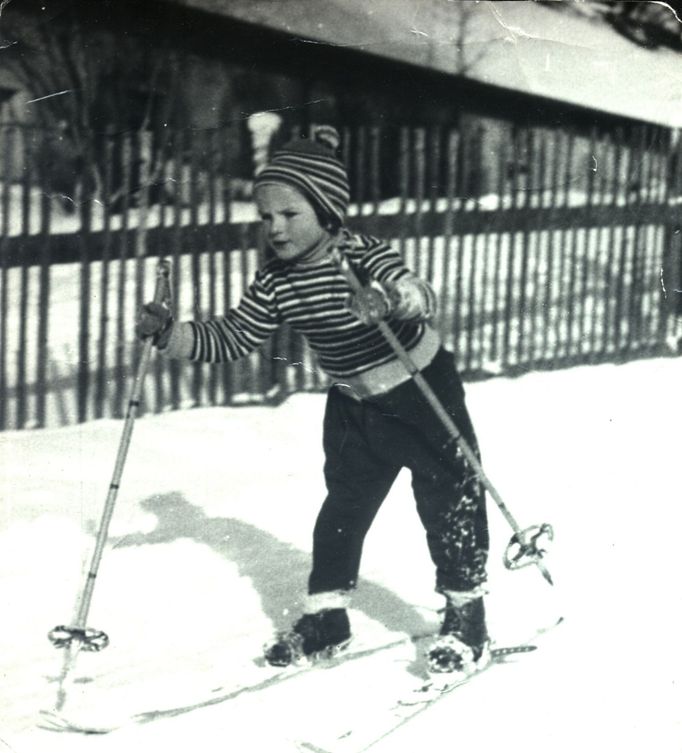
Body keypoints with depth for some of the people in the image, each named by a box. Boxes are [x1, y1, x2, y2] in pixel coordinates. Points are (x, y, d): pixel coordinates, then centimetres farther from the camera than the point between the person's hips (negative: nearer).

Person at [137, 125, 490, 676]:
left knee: (450, 502, 1)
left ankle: (467, 618, 14)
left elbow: (424, 300, -42)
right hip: (355, 405, 6)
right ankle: (326, 617, 21)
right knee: (342, 507, 10)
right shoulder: (277, 283, -8)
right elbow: (230, 338, -5)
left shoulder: (366, 258, -27)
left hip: (424, 392, -6)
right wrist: (171, 335, -21)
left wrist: (393, 297, -64)